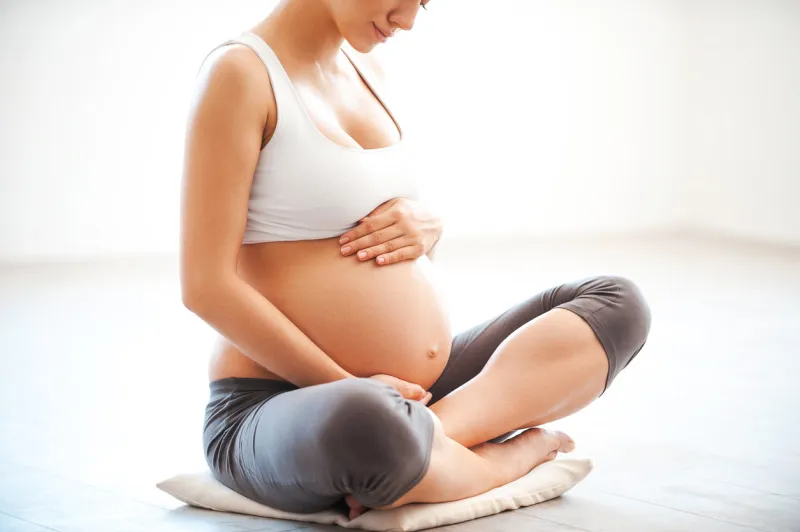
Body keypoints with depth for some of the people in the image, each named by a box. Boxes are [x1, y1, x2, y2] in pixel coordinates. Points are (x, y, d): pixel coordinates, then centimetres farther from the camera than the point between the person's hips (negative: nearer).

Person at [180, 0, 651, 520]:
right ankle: (514, 452, -11)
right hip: (285, 410, -8)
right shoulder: (241, 72, -10)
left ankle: (436, 429, -21)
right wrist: (350, 386, -17)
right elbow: (207, 286, -16)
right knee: (365, 427, -43)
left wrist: (426, 226, -1)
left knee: (616, 302, 0)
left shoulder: (365, 69, 14)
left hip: (415, 389, 9)